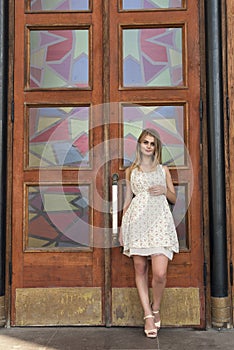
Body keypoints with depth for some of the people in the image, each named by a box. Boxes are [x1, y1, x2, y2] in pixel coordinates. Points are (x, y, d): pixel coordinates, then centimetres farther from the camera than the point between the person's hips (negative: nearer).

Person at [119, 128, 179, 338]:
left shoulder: (163, 169, 16)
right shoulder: (131, 171, 15)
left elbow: (174, 199, 18)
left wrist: (165, 190, -3)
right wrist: (121, 227, 12)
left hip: (159, 220, -1)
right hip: (138, 220, 1)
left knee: (160, 273, -11)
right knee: (140, 269, 0)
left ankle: (156, 309, 14)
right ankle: (148, 315, 11)